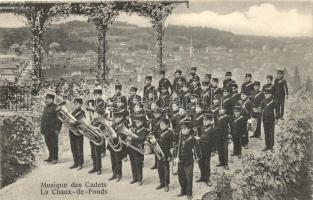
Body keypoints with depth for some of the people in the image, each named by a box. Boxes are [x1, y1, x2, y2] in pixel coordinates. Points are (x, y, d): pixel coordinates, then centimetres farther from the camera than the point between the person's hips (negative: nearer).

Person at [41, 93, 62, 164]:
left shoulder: (56, 108, -11)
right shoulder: (45, 108, 15)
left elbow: (59, 119, -14)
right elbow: (43, 118, 21)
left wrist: (57, 129, -18)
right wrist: (42, 129, 17)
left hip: (53, 130, -8)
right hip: (46, 130, 8)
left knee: (54, 145, 0)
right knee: (48, 144, 14)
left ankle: (55, 158, 8)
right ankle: (51, 157, 26)